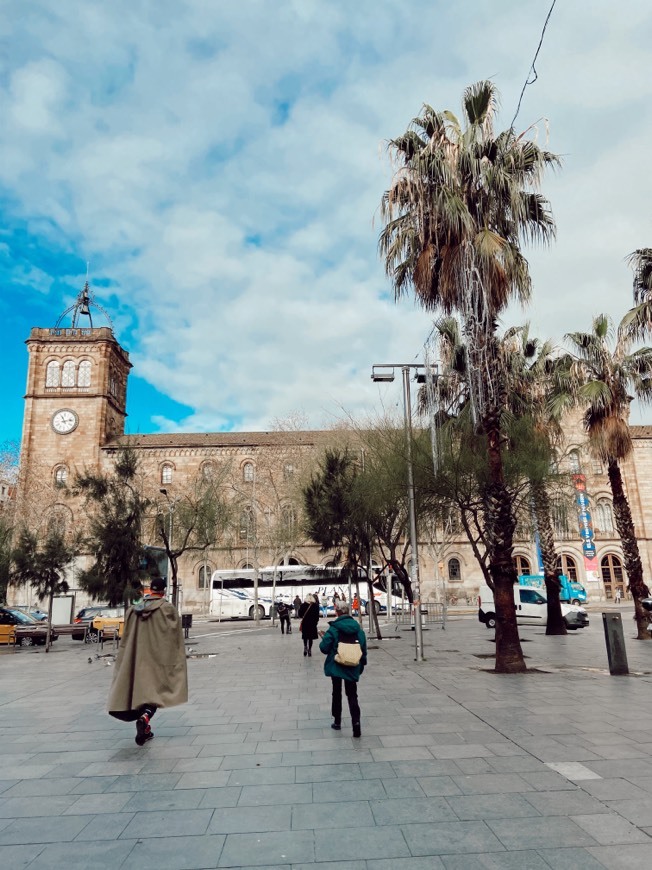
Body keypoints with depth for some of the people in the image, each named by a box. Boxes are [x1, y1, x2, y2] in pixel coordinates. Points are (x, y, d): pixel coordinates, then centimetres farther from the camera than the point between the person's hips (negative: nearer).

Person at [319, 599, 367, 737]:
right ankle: (356, 722, -9)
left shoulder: (333, 628, -15)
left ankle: (337, 721, 25)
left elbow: (324, 648, -13)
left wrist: (324, 638, 8)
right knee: (352, 695, 8)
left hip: (336, 666, -2)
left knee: (337, 693, 16)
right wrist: (362, 663, 14)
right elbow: (363, 647, 3)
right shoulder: (357, 628, -2)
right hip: (353, 668, 2)